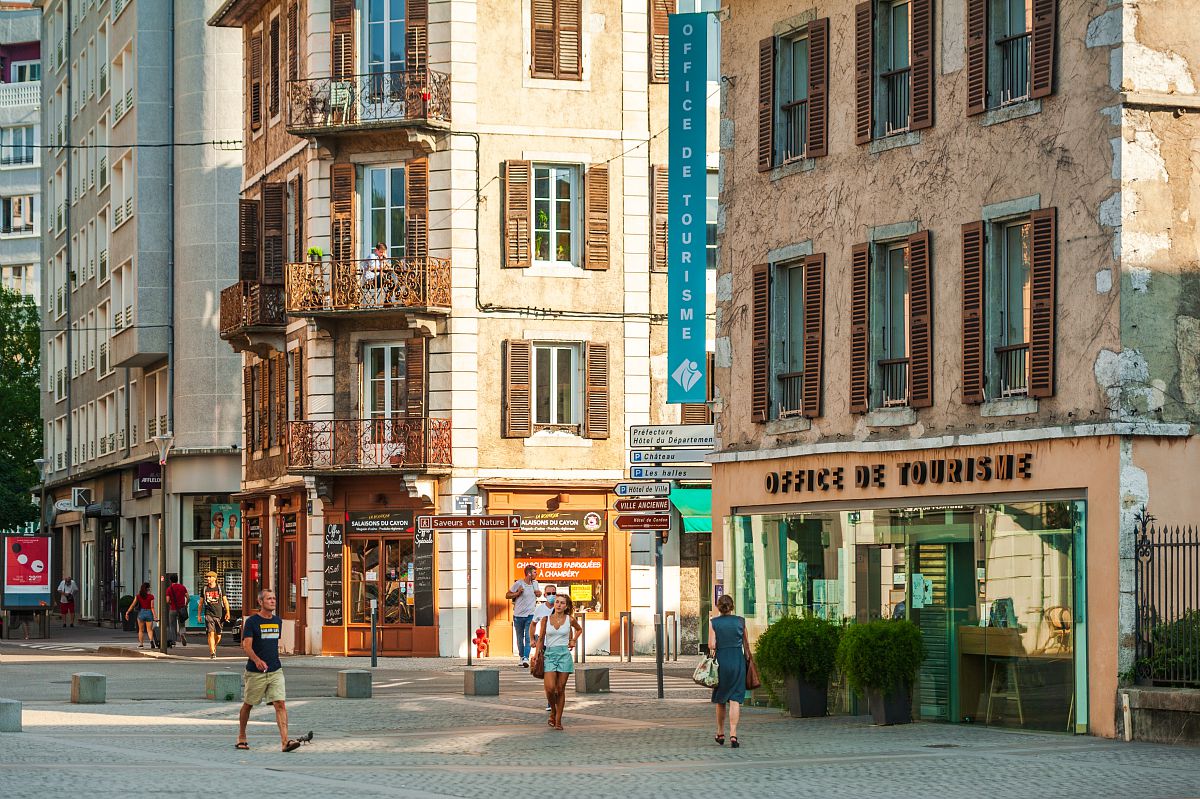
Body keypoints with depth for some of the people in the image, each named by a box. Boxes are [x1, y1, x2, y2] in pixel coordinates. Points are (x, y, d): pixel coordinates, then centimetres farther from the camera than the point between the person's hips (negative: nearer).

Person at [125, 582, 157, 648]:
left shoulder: (138, 596, 0)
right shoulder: (151, 596, -4)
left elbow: (132, 605, -1)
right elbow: (152, 607, -8)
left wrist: (127, 612, 5)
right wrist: (154, 617, -8)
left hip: (141, 613, 1)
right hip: (149, 613, -1)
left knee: (141, 630, 14)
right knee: (149, 630, 1)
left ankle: (140, 644, 14)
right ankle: (151, 640, -25)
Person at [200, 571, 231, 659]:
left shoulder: (220, 589, 6)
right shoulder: (204, 589, 8)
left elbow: (225, 601, 6)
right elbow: (201, 603, 16)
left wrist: (227, 612, -6)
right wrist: (199, 615, 13)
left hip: (219, 614, 1)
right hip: (208, 614, -1)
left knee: (218, 636, 6)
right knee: (211, 633, -15)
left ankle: (214, 647, 34)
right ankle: (212, 652, -17)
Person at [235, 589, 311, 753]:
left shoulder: (278, 621, 11)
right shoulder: (252, 622, -7)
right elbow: (246, 645, -16)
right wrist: (257, 660, -33)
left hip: (275, 671, 4)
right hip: (255, 672, -4)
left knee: (280, 704, -11)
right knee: (248, 705, 11)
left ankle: (285, 741, -19)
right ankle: (241, 737, 30)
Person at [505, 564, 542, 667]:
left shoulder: (535, 583, 8)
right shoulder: (519, 584, -7)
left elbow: (539, 593, 27)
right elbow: (507, 595, -3)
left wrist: (539, 593, 3)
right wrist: (517, 593, -18)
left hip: (530, 615, 2)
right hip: (519, 615, -2)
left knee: (528, 637, -11)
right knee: (520, 638, 9)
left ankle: (526, 659, -17)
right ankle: (521, 657, 24)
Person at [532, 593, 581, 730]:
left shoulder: (569, 620, 2)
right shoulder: (546, 619, 2)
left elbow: (578, 629, 25)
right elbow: (541, 638, 8)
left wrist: (573, 641, 12)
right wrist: (537, 654, 0)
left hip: (564, 654, 0)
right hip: (549, 654, 0)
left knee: (560, 689, 1)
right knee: (550, 688, -14)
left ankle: (558, 720, 9)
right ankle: (553, 712, 14)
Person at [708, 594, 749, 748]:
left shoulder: (713, 622, -3)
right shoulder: (740, 621, 1)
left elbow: (712, 645, -9)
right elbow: (745, 644, 6)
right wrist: (747, 658, 17)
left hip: (721, 660, 0)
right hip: (737, 660, 0)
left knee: (721, 700, 16)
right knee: (735, 699, -3)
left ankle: (720, 733, 24)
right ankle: (733, 734, -14)